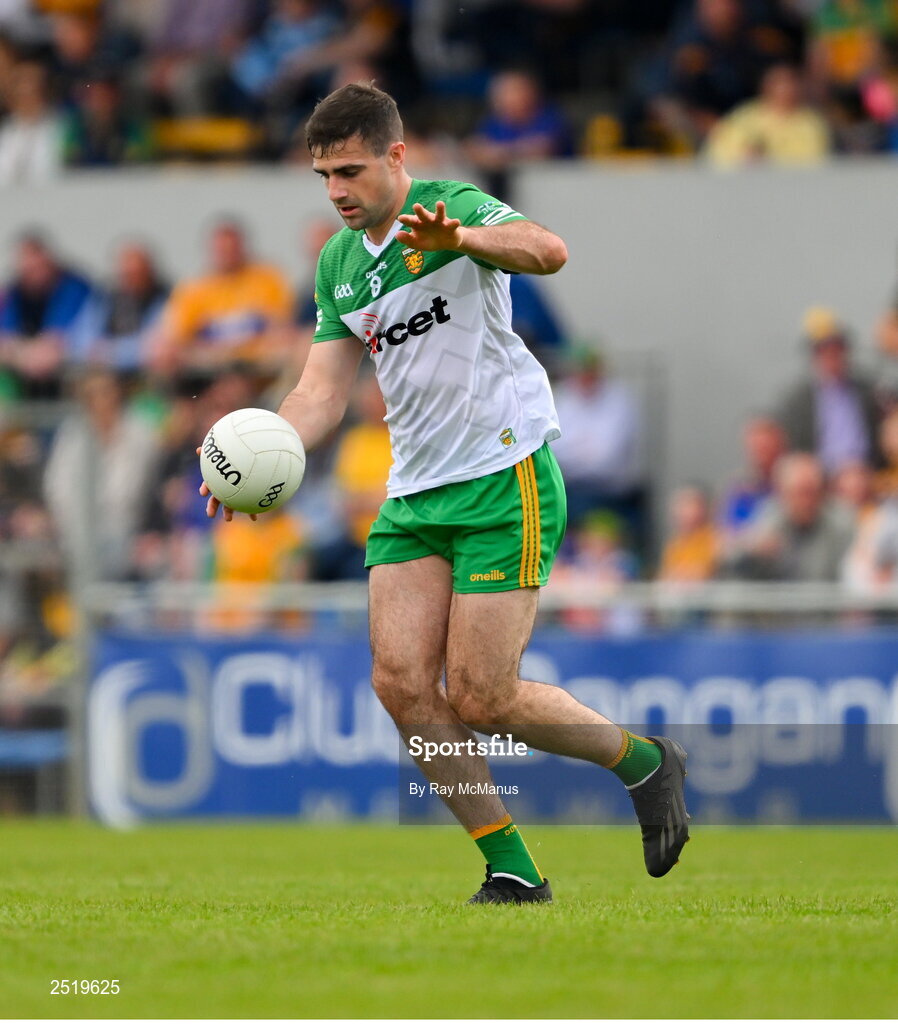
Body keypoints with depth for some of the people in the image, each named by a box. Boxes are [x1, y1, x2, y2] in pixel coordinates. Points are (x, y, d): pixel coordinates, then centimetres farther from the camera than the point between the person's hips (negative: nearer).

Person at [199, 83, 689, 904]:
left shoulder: (455, 207, -11)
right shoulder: (338, 263, 12)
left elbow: (547, 251, -32)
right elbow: (324, 390, 12)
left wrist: (459, 239, -52)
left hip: (505, 476, -7)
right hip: (415, 491, 7)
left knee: (480, 700, -9)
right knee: (401, 683, -7)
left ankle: (645, 763, 15)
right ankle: (512, 871, 4)